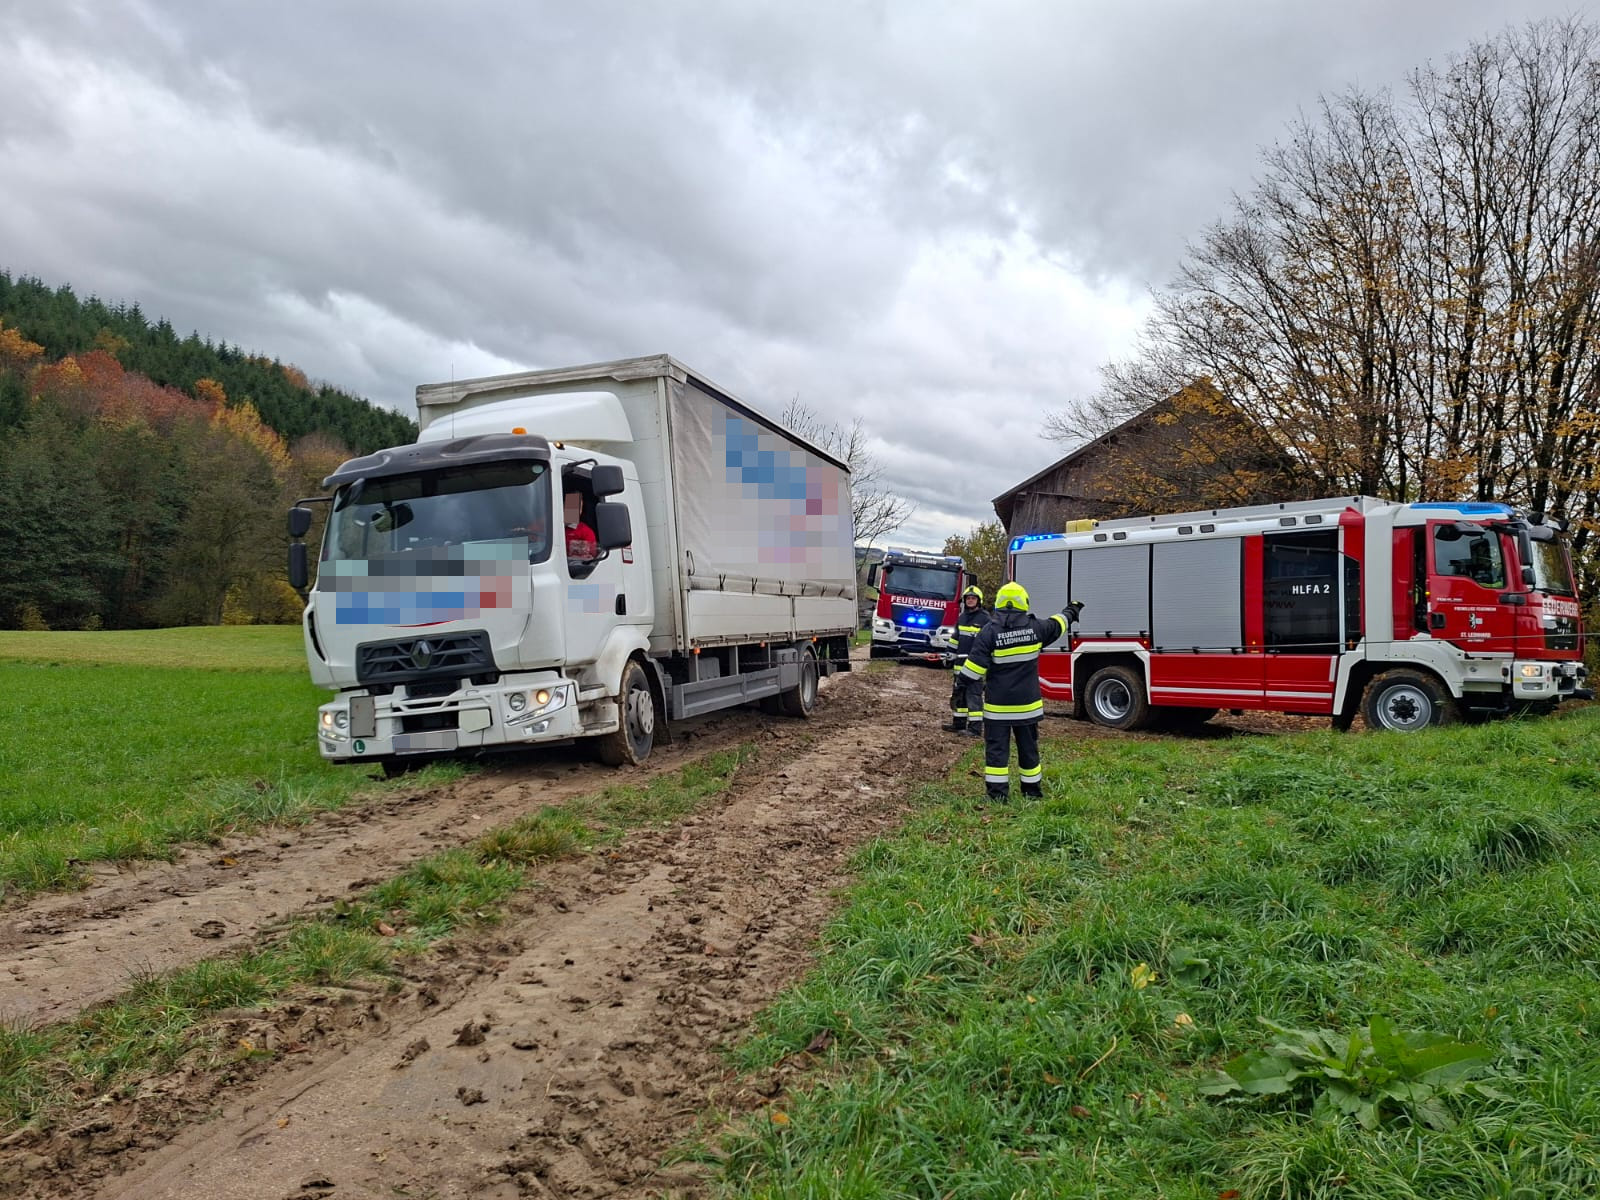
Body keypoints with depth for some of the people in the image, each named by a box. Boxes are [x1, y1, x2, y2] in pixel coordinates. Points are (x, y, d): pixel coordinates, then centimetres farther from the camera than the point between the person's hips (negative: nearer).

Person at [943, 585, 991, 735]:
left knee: (974, 695, -9)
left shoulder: (985, 618, -7)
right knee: (958, 693, 13)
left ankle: (975, 728, -8)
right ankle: (959, 723, 24)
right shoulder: (962, 617, 15)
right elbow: (956, 638, 23)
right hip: (960, 663, 8)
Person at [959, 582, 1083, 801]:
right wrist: (1071, 611, 40)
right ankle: (1032, 789, 25)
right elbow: (1057, 624, 20)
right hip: (1027, 701, 3)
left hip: (998, 703, -3)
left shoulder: (990, 630, -12)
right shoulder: (1035, 627, -1)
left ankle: (997, 792, 0)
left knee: (996, 747, 2)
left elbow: (975, 664, -14)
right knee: (1028, 747, 15)